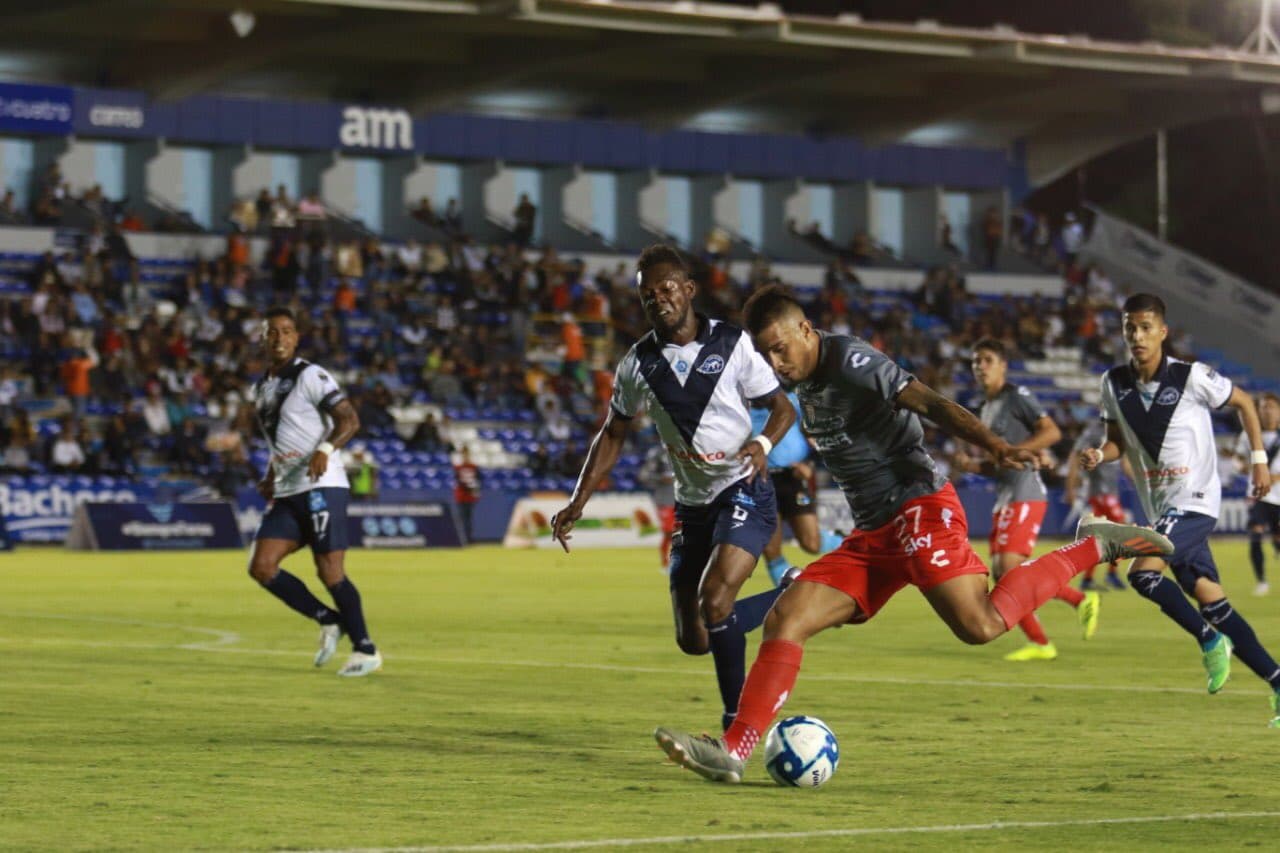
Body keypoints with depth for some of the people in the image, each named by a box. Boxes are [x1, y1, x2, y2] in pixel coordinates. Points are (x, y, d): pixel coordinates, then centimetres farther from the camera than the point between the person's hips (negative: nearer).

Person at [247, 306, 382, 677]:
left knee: (329, 571, -10)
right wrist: (270, 478, 17)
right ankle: (328, 621, 9)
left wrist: (325, 450, -30)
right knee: (262, 567, -5)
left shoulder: (311, 376, -6)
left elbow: (349, 419, -14)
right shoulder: (260, 388, 18)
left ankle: (365, 650, 3)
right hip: (286, 493, 8)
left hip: (322, 486, -8)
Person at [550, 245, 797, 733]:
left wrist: (763, 443, -24)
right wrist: (579, 502, 2)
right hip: (692, 505, 6)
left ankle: (737, 723, -12)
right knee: (693, 640, 6)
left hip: (743, 492, -6)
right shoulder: (639, 363, 3)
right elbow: (613, 434, 12)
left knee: (714, 601, -27)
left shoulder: (731, 345, -8)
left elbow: (782, 408, -3)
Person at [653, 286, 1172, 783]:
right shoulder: (804, 383, 16)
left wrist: (996, 448, -33)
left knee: (981, 625, -23)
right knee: (783, 621, -4)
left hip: (918, 508, -8)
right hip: (871, 535, 8)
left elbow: (930, 404, -20)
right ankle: (732, 751, -7)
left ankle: (1094, 547, -4)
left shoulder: (849, 361, -10)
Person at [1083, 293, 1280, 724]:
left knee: (1143, 572, -23)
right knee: (1209, 599, 5)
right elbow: (1118, 442, 11)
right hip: (1160, 506, 6)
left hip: (1195, 499, -6)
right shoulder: (1114, 384, 1)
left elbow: (1244, 402, 2)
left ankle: (1210, 640, -4)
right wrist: (1099, 455, -11)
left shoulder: (1192, 376, -13)